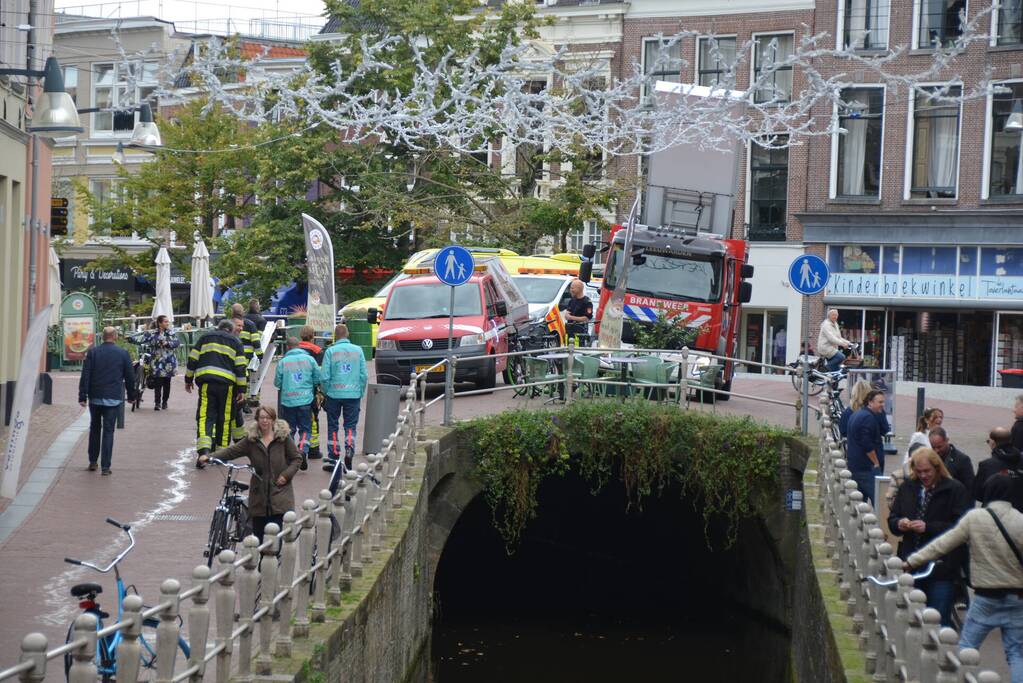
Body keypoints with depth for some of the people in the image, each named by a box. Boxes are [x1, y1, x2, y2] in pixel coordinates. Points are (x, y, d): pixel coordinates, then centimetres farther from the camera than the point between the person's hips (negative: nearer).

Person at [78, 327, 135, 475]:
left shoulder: (92, 352, -1)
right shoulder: (123, 353, -2)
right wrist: (131, 395, 15)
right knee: (108, 431, 0)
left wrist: (82, 396, -2)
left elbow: (85, 375, -4)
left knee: (94, 428, 17)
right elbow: (130, 377, 3)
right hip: (113, 399, -1)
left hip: (95, 397, 1)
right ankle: (105, 466, -4)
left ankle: (92, 462, 23)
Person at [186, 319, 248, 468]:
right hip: (227, 383, 0)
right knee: (225, 419, 11)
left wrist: (188, 379, 19)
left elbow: (192, 359, 11)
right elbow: (240, 367, 4)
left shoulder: (205, 337, 16)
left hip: (206, 381, 0)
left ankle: (203, 449, -26)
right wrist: (241, 390, 6)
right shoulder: (235, 342, 12)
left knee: (205, 416, -6)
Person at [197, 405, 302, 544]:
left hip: (279, 493, -3)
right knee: (258, 534, 5)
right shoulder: (251, 440, 6)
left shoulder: (283, 437, 2)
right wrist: (209, 457, -15)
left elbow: (297, 458, 7)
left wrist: (286, 475, -8)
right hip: (259, 495, 3)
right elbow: (231, 451, -2)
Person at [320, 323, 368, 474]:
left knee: (332, 426, 9)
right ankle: (349, 448, -14)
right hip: (353, 394, 1)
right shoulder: (357, 350, 2)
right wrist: (360, 393, 12)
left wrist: (325, 392, 8)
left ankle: (334, 457, 11)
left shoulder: (330, 351, -4)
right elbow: (364, 375, 2)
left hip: (334, 394, -1)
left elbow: (324, 377, -7)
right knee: (351, 425, 9)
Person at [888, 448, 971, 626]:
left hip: (942, 570, -5)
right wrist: (899, 523, -7)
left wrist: (928, 527, -19)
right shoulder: (907, 488, 12)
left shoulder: (955, 490, -4)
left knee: (939, 621, -5)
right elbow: (892, 520, 16)